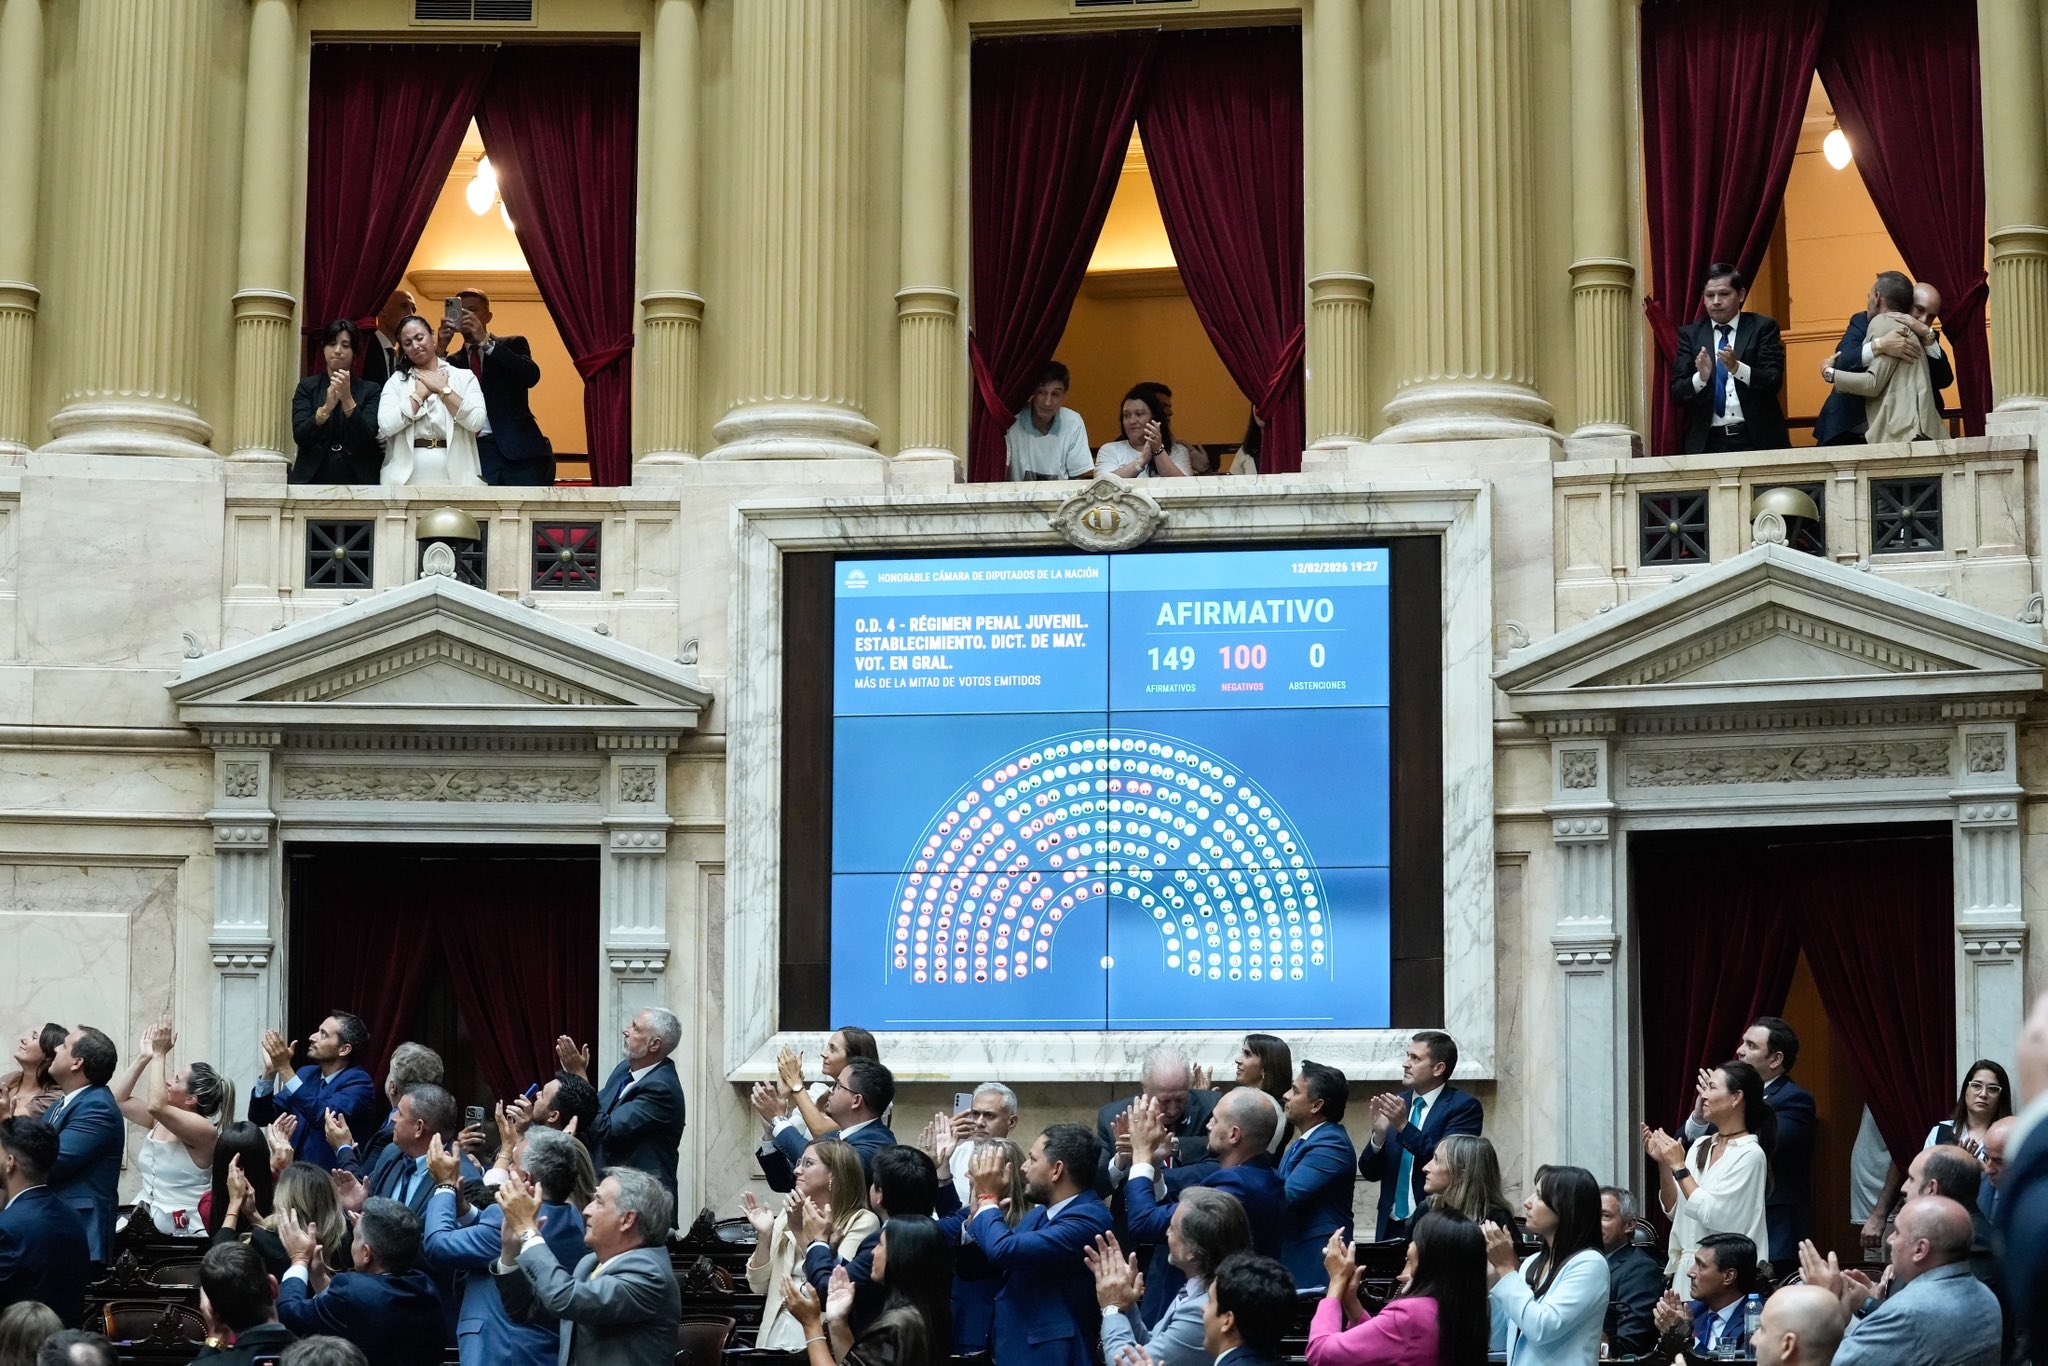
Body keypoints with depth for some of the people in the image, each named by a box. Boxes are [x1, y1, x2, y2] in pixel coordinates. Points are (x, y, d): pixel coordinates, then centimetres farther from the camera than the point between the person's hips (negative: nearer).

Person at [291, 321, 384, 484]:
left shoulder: (369, 390, 5)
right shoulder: (307, 387, 8)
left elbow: (367, 439, -7)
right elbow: (300, 437, -4)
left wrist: (347, 400, -19)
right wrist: (326, 408, -20)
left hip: (356, 478, -1)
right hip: (314, 478, 1)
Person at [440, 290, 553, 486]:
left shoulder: (512, 345, 12)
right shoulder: (452, 361, 17)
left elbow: (531, 376, -8)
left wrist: (485, 342, -12)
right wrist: (440, 351, -6)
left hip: (518, 449, -2)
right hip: (475, 451, 2)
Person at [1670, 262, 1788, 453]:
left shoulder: (1763, 327, 5)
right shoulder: (1689, 334, 8)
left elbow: (1774, 381, -5)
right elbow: (1676, 393, 1)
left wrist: (1736, 367, -22)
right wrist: (1700, 378, -19)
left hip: (1757, 440, -1)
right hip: (1707, 442, 1)